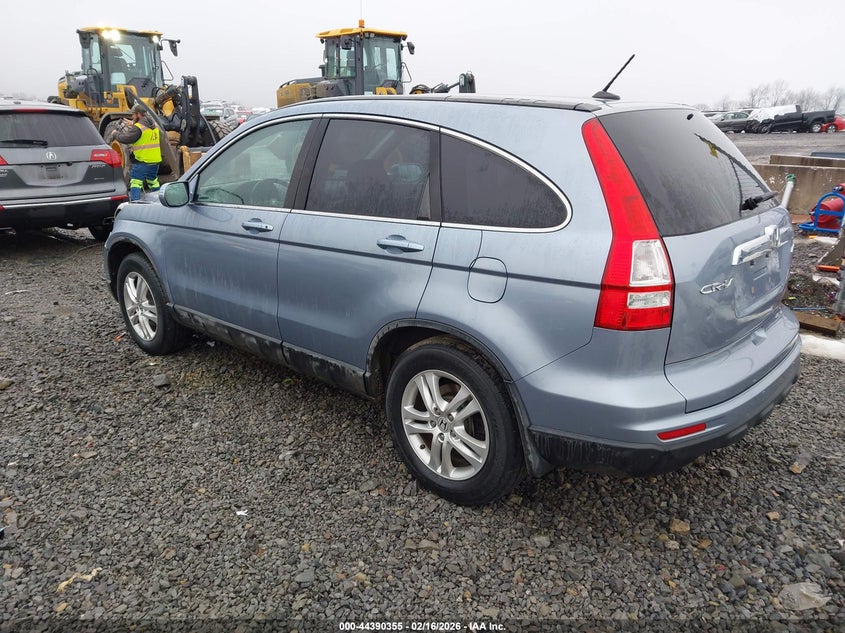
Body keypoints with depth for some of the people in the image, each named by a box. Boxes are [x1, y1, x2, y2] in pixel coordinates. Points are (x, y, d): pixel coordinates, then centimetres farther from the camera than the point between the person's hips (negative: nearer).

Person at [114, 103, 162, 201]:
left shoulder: (138, 127, -14)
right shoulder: (154, 125, 10)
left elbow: (125, 139, -15)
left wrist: (116, 134, 3)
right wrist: (133, 125, 25)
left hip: (142, 161, -8)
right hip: (155, 160, 8)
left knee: (135, 182, -5)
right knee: (153, 181, 22)